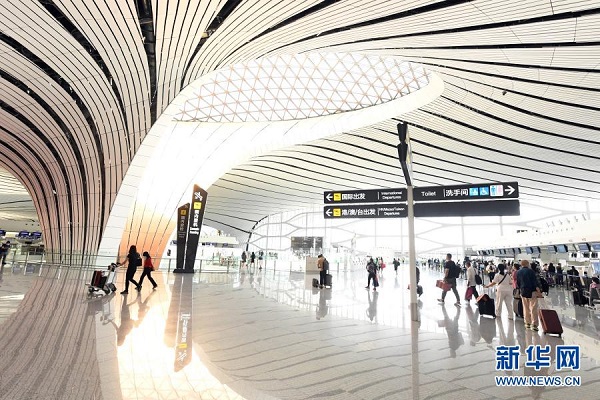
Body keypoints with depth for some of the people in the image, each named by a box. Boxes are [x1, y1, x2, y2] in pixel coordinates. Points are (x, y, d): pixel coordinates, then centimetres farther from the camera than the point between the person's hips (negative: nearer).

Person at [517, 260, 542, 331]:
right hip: (532, 291, -4)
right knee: (533, 308, -3)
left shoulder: (518, 272, 8)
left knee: (526, 308, 13)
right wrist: (539, 291, -9)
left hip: (523, 292, 5)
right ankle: (534, 324, -7)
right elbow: (535, 281, -12)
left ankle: (527, 323, 17)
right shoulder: (530, 271, -8)